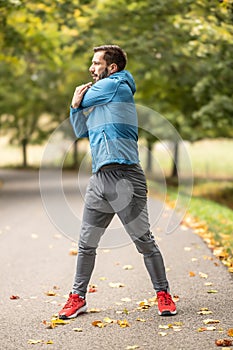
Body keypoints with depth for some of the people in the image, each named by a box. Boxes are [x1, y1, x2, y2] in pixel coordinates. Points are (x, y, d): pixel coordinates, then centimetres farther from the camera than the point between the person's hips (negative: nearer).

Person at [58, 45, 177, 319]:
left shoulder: (116, 86, -2)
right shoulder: (99, 96, 23)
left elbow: (85, 99, 3)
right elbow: (81, 131, 22)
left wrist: (81, 99, 26)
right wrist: (75, 105, 5)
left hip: (125, 177, -8)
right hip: (99, 179, 8)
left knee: (144, 241, -2)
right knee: (86, 243, 8)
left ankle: (163, 294, 9)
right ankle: (78, 297, 16)